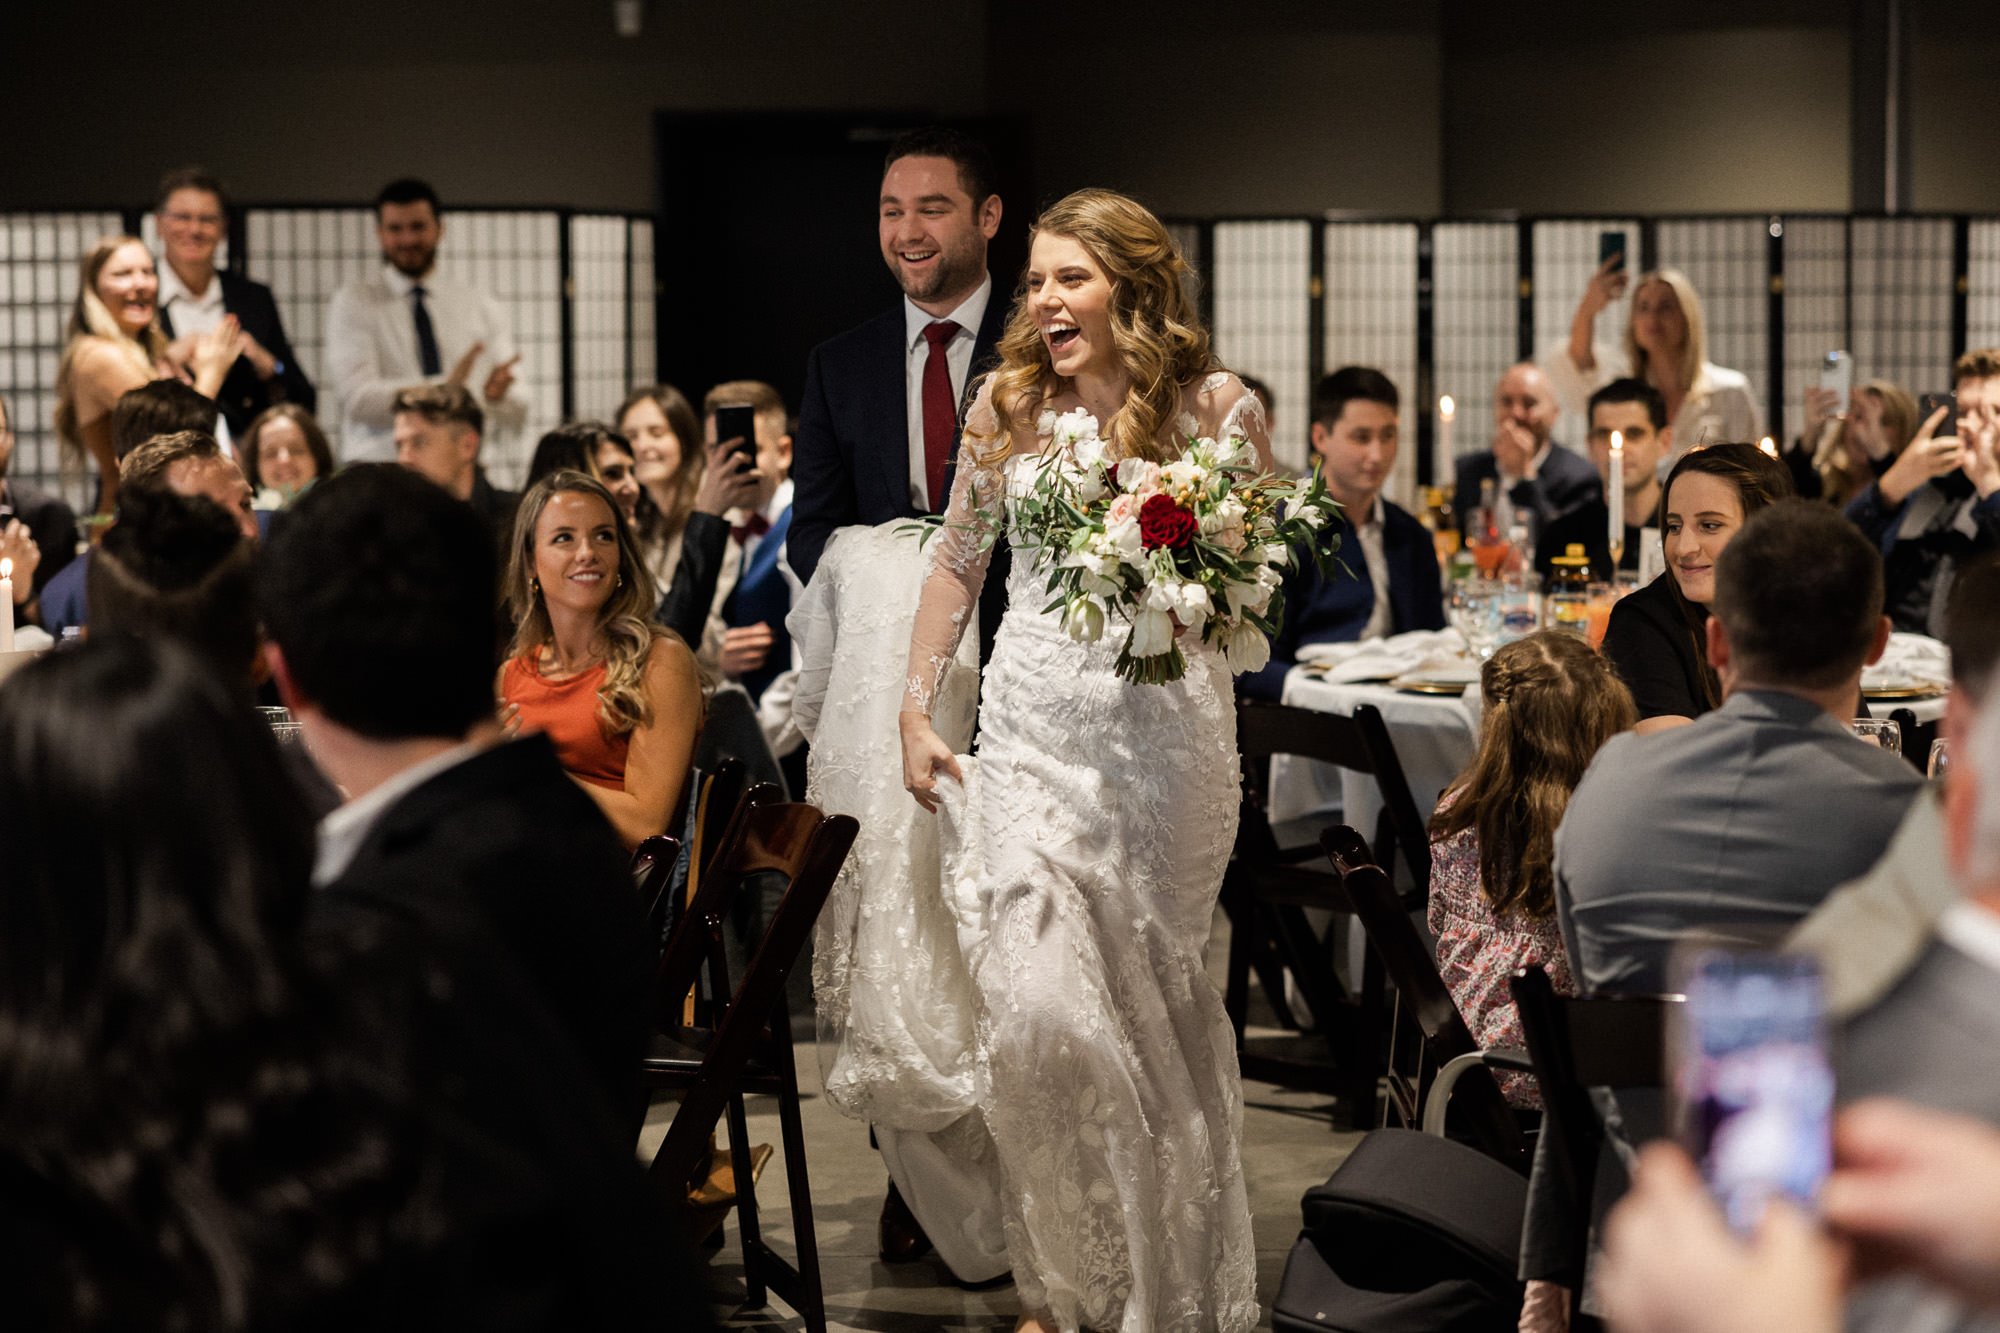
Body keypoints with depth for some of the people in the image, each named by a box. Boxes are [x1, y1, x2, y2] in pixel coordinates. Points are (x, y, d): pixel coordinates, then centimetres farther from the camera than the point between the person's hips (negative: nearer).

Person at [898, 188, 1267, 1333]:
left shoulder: (1219, 406, -2)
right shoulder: (1010, 403, 5)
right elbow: (958, 560, 15)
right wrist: (917, 709, 12)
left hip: (1166, 732, -1)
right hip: (1033, 729, 2)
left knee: (1155, 1003, 6)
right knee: (1033, 1000, -9)